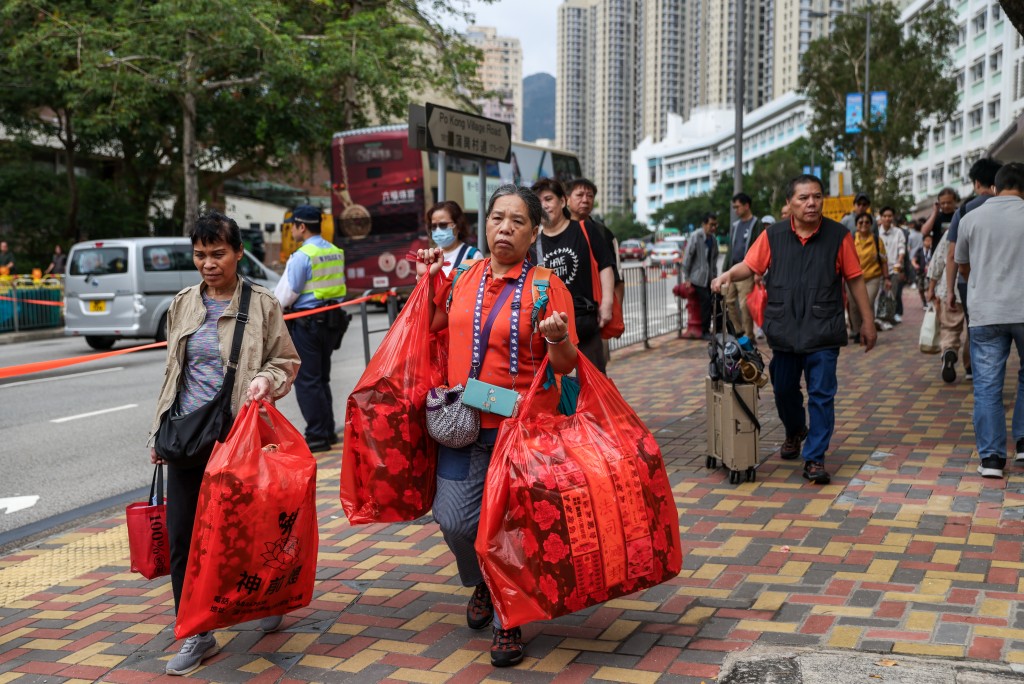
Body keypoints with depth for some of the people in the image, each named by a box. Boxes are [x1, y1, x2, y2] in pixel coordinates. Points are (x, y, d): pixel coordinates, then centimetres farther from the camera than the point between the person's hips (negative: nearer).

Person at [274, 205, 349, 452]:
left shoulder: (302, 256, -16)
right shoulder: (335, 252, 8)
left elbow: (286, 293, -13)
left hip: (307, 322, -8)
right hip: (332, 319, 8)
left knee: (306, 381, -1)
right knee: (321, 379, 17)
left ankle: (317, 436, 1)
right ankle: (328, 431, 22)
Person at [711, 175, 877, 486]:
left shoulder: (839, 235, -1)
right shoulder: (773, 235, 2)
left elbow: (855, 279, 3)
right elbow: (749, 265, 6)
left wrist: (867, 321, 5)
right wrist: (728, 275, -16)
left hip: (823, 332, -2)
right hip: (784, 331, 2)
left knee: (821, 395, -4)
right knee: (784, 390, 16)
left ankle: (815, 458, 5)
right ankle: (794, 432, 45)